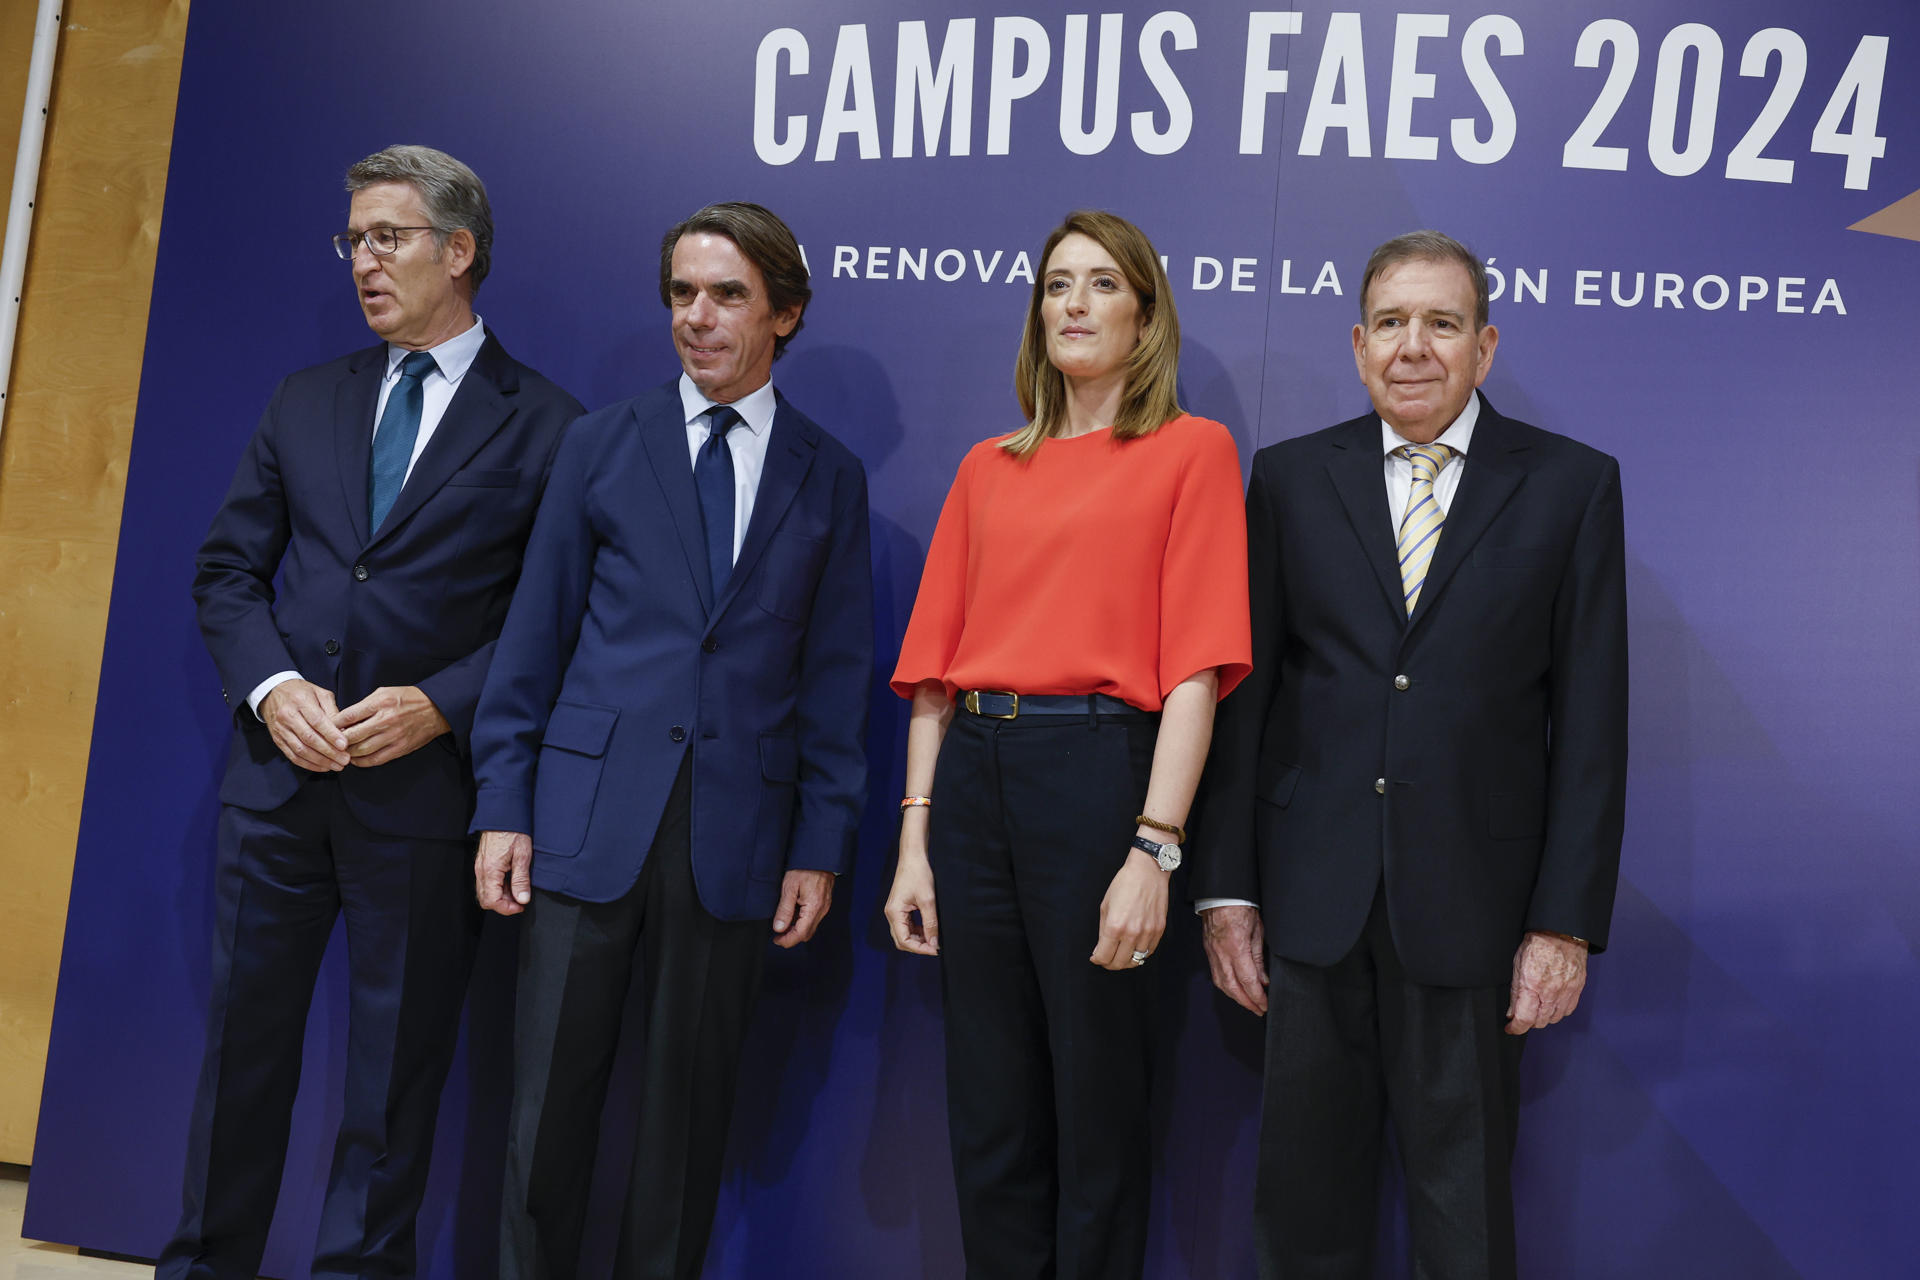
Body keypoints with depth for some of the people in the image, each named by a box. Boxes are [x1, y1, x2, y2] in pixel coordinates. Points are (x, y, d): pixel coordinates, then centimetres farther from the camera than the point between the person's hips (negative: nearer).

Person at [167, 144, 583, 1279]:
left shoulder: (547, 426, -2)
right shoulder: (307, 402, 13)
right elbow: (229, 568, 12)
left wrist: (441, 706, -16)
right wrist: (272, 687, -6)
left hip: (425, 791, -4)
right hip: (279, 775, 4)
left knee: (397, 1071, 7)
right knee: (243, 1042, 14)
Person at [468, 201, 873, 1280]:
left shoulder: (830, 474, 7)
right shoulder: (604, 442, 7)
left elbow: (838, 672, 5)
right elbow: (537, 633, 5)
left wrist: (822, 842, -1)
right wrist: (504, 804, -1)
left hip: (737, 830, 0)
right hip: (591, 813, 0)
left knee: (693, 1097, 10)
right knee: (553, 1093, 5)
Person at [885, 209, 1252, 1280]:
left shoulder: (1193, 449, 2)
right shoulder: (988, 468, 15)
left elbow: (1196, 665, -7)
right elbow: (935, 665, 12)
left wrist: (1155, 850, -15)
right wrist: (914, 844, 5)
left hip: (1100, 771, -4)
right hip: (975, 776, 4)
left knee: (1098, 1103, 6)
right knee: (989, 1108, 13)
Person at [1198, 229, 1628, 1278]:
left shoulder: (1572, 484, 3)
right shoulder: (1289, 477, 6)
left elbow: (1591, 718, 0)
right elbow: (1244, 691, 4)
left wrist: (1568, 918, -5)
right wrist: (1226, 886, 0)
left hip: (1474, 896, -1)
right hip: (1313, 891, 2)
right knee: (1302, 1193, 12)